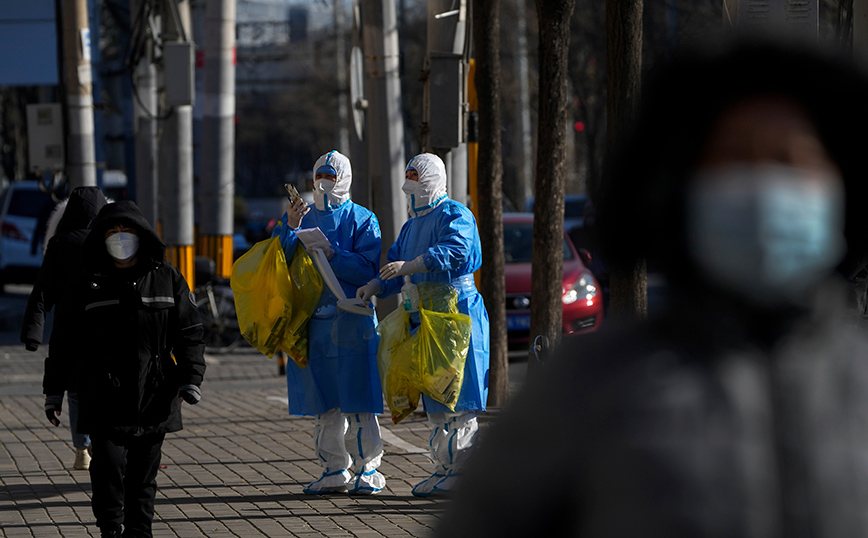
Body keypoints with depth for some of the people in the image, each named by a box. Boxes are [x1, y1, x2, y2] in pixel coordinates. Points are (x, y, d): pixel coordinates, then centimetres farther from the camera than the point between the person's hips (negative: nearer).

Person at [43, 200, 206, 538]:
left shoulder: (167, 280, 6)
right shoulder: (85, 286, 4)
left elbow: (189, 333, 6)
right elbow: (65, 342, 9)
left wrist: (191, 378, -6)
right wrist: (53, 391, 8)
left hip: (154, 397, 1)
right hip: (104, 399, -1)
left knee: (143, 473, 8)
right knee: (109, 466, -11)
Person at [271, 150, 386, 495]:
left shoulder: (362, 220, 2)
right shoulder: (301, 218, 14)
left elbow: (368, 270, -9)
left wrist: (331, 254, -19)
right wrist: (290, 229, -10)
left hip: (352, 320, -4)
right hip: (312, 320, 4)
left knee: (356, 400, -6)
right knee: (323, 403, 6)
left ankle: (367, 469, 1)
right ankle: (335, 471, 13)